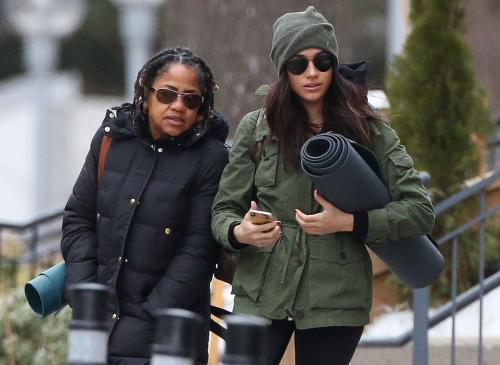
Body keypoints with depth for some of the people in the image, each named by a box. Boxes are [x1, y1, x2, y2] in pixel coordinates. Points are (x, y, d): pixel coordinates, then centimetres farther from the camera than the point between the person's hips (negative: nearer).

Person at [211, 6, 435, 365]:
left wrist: (349, 223, -15)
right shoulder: (257, 128, 5)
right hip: (261, 292, 0)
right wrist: (239, 233, -18)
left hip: (335, 299, 0)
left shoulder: (368, 131, 3)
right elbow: (224, 209, 6)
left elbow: (421, 209, -1)